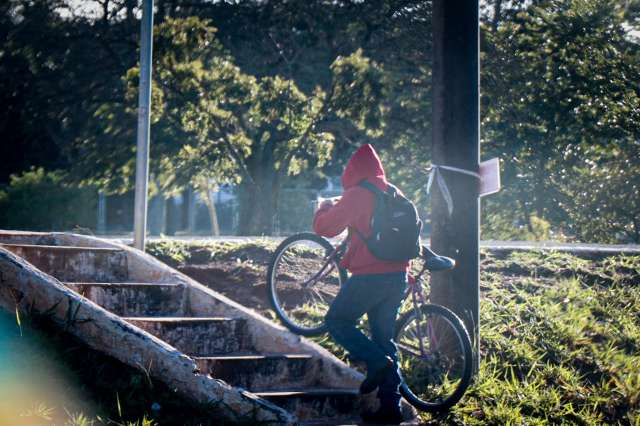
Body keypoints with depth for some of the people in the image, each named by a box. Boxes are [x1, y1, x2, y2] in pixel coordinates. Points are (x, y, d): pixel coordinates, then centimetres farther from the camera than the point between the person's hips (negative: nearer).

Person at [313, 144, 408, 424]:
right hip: (398, 275, 7)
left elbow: (324, 227, -9)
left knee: (337, 321, 9)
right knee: (384, 337, 12)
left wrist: (325, 207, 12)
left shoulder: (357, 195, -10)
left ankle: (377, 362, -10)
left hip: (369, 275, -7)